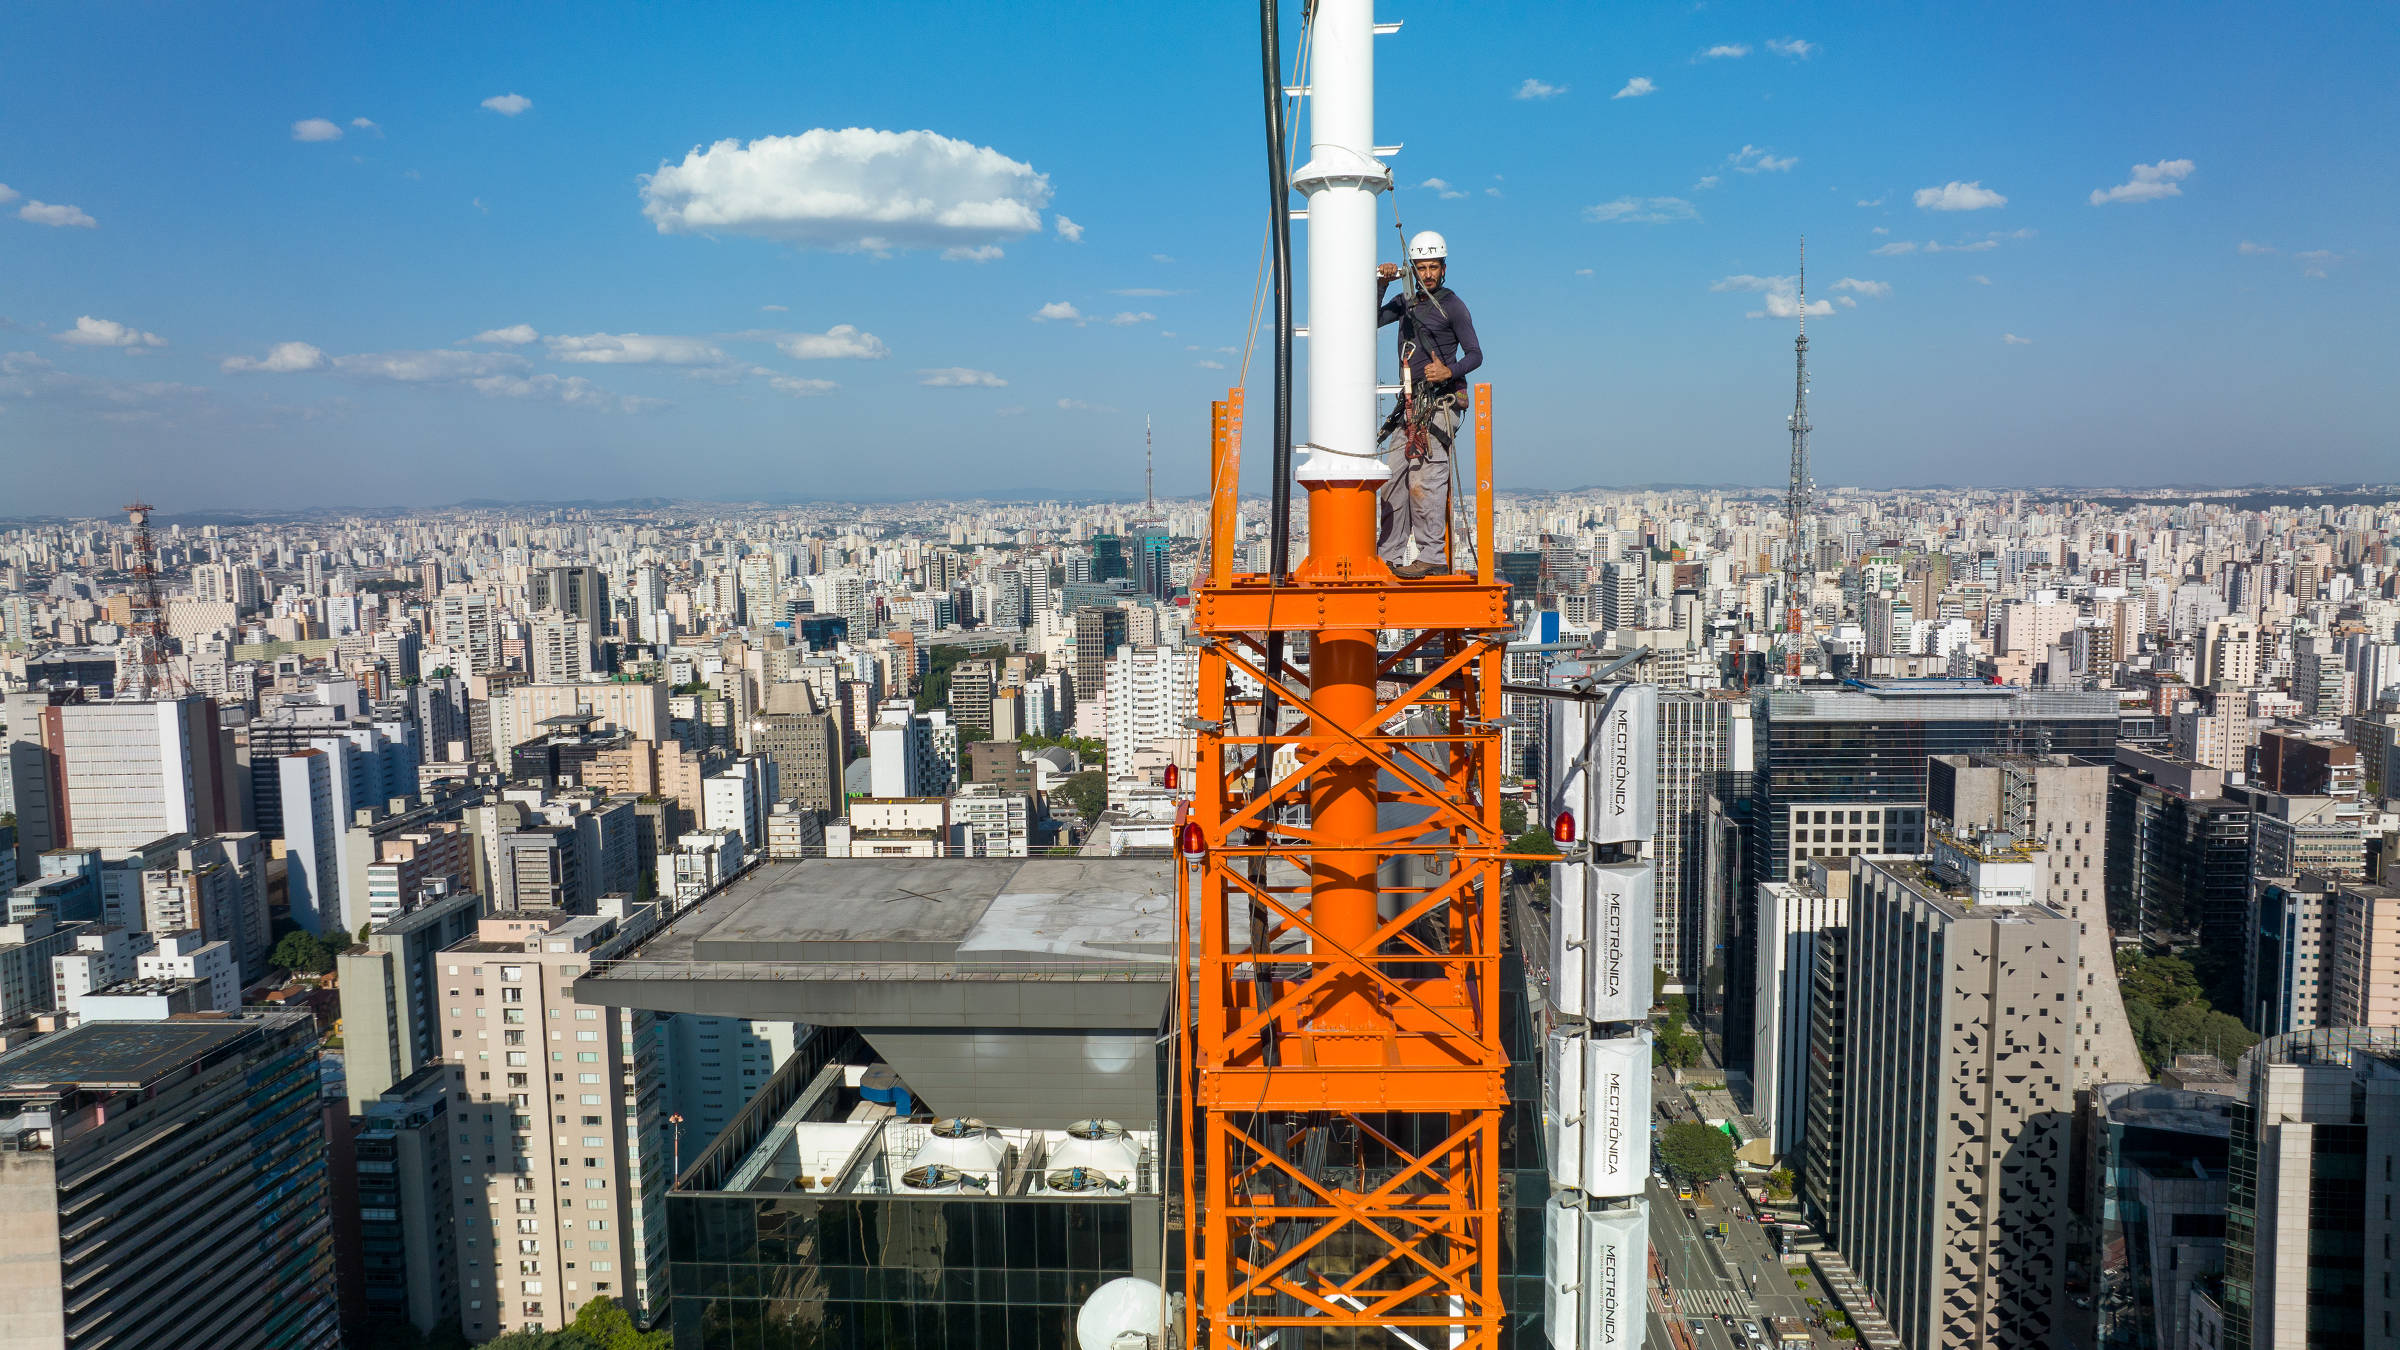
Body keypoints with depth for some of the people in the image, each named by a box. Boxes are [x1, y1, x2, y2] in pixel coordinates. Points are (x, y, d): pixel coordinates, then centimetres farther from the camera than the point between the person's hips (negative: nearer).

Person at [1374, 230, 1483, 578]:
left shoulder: (1452, 305, -1)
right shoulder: (1407, 299, 17)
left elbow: (1475, 354, -4)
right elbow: (1372, 321, 10)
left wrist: (1449, 372, -23)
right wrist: (1381, 283, -1)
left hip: (1440, 401, -7)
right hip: (1411, 405, 7)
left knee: (1424, 481, -14)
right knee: (1394, 479, 4)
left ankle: (1433, 556, -10)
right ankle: (1389, 556, 8)